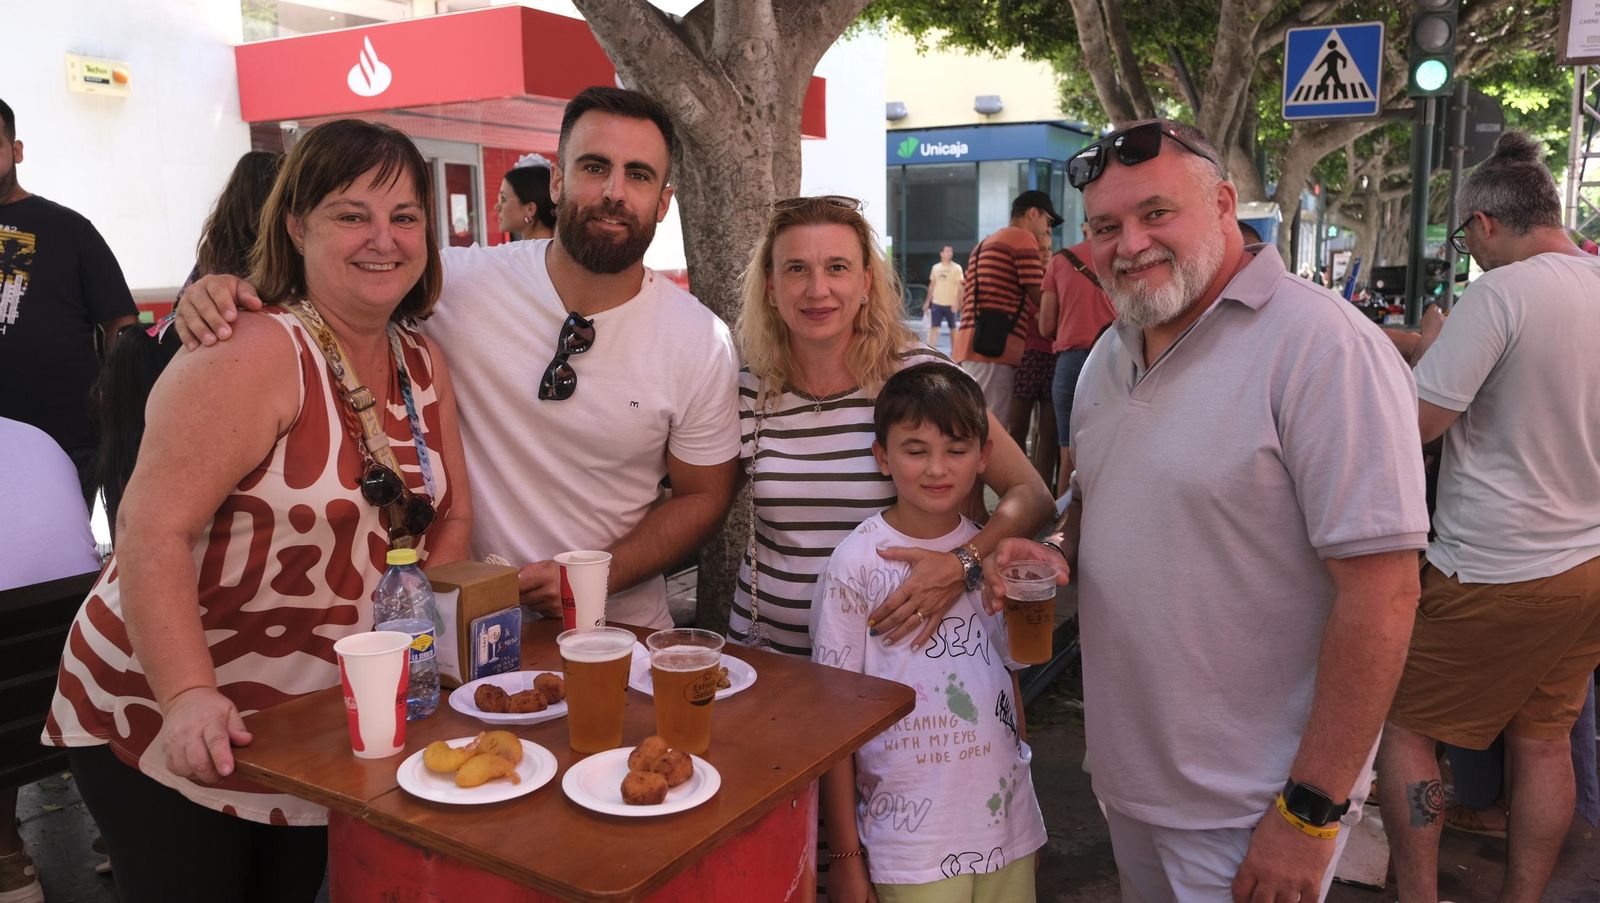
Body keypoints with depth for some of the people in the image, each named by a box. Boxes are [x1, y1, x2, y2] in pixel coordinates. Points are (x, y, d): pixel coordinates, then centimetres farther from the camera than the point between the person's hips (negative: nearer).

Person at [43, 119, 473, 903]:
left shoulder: (423, 366, 3)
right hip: (177, 727, -6)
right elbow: (153, 534, -24)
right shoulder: (250, 357, -19)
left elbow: (451, 516, 8)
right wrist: (189, 698, -33)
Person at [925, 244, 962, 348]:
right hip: (936, 303, 3)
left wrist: (957, 302, -19)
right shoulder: (935, 267, 8)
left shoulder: (957, 268, -4)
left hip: (950, 303, -3)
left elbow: (960, 287, -8)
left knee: (953, 328, 8)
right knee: (933, 327, -3)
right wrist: (928, 302, 11)